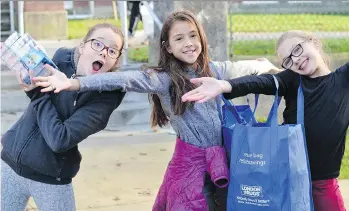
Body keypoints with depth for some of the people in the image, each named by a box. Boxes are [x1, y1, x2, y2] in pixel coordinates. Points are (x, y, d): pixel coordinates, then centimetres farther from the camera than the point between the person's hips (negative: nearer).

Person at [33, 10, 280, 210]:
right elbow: (125, 79, -25)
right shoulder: (165, 79, -11)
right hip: (189, 162, -4)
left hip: (220, 161, 4)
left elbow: (243, 67, 26)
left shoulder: (215, 70, 5)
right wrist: (74, 83, -37)